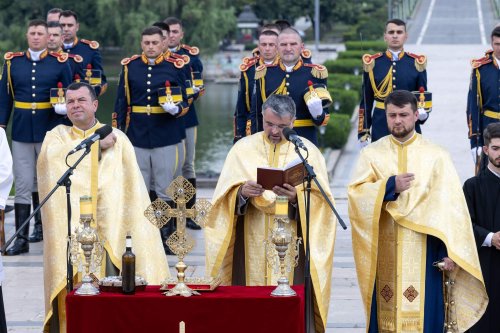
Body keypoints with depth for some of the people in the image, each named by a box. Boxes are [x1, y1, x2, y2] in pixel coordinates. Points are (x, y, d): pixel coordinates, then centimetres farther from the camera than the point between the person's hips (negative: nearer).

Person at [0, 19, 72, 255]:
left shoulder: (60, 62, 1)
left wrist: (65, 106, -12)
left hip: (50, 131, -1)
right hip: (21, 131, 1)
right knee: (23, 184, -2)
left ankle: (42, 224, 28)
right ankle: (21, 238, -2)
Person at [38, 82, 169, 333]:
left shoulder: (117, 138, 10)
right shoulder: (57, 136, 13)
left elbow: (132, 185, 4)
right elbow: (51, 155, -11)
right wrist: (98, 145, -7)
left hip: (110, 230, 0)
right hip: (71, 230, 0)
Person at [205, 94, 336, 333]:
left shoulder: (307, 150, 4)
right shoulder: (243, 148, 7)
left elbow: (319, 199, -4)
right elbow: (224, 195, 0)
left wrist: (297, 197, -23)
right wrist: (241, 192, -20)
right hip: (252, 241, 1)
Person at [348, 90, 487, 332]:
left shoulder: (436, 156, 1)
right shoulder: (372, 154, 7)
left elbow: (450, 207, -5)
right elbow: (354, 193, -4)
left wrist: (450, 251, -13)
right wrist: (390, 186, -17)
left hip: (423, 254, -1)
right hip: (384, 255, 1)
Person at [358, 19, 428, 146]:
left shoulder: (417, 63, 3)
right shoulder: (372, 63, 2)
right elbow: (366, 100, 5)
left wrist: (423, 112, -13)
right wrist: (363, 132, 2)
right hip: (381, 130, 0)